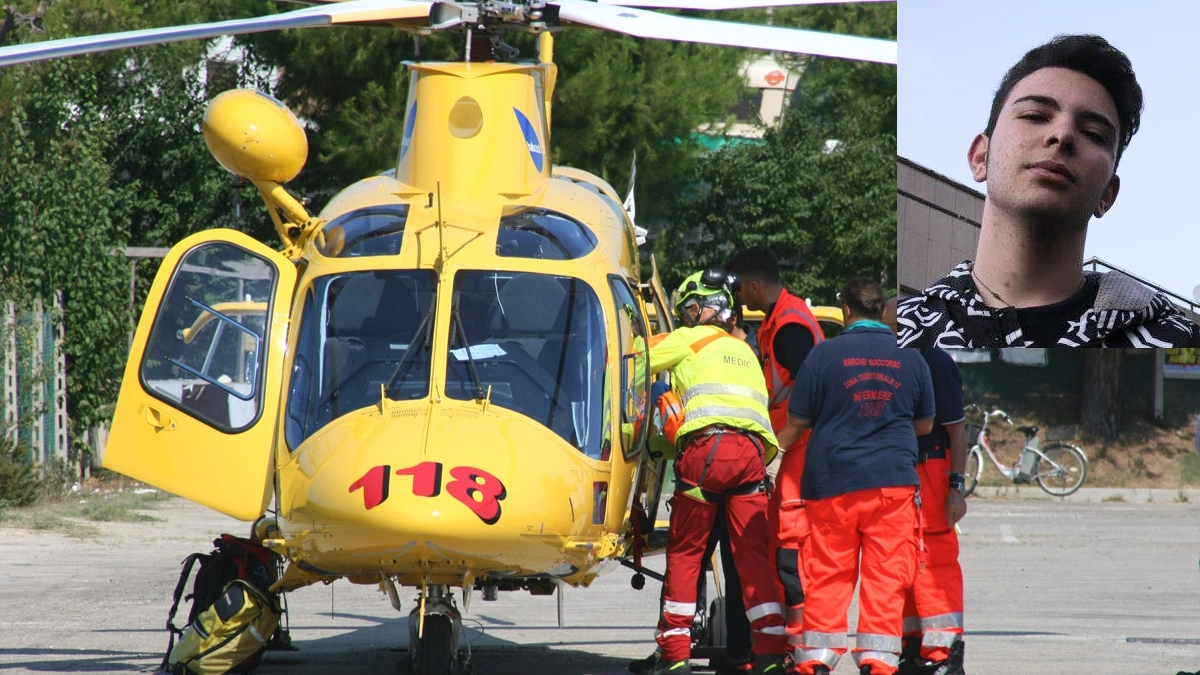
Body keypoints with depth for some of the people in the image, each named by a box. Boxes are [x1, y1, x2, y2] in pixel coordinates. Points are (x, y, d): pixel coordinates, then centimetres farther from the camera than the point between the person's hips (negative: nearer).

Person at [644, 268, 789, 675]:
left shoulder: (689, 340, 13)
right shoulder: (745, 352, 31)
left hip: (706, 447, -5)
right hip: (753, 451, 5)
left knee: (684, 553, 3)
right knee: (752, 556, 3)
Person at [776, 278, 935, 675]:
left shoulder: (825, 354, -3)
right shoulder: (910, 359, 5)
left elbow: (797, 423, 3)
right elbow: (925, 425, 17)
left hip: (832, 481, -1)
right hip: (894, 480, 1)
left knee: (827, 574, 5)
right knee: (886, 576, 2)